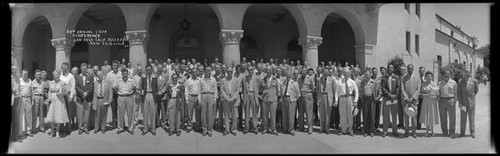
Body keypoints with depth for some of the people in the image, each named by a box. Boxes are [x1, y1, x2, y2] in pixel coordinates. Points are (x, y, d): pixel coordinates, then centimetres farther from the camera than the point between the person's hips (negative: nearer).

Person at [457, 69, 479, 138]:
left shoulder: (474, 81, -1)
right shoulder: (460, 82, -1)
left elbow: (476, 90, 14)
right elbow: (458, 93, -2)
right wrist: (460, 103, -8)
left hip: (471, 102, 0)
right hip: (463, 102, 0)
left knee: (472, 118, 4)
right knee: (463, 118, 3)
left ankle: (472, 132, 11)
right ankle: (462, 132, 9)